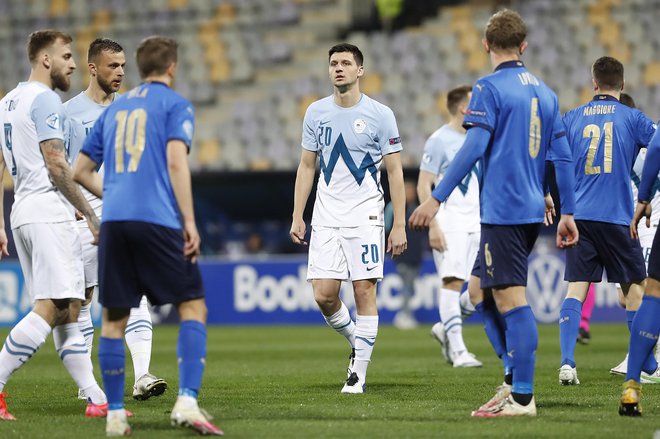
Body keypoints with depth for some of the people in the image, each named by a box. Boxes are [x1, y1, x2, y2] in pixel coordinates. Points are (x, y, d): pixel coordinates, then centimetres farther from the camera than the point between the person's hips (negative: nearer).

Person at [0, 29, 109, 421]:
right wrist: (90, 214, -9)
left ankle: (97, 399, 6)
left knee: (69, 311, 8)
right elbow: (56, 165, -14)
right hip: (49, 212, -10)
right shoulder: (45, 99, -8)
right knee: (50, 308, -15)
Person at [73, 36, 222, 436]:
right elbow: (176, 161, -9)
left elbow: (81, 172, 21)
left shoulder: (114, 109, 21)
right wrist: (190, 222, -10)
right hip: (158, 220, -5)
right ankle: (187, 401, -15)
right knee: (193, 306, 2)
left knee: (114, 319, 9)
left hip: (113, 222, 5)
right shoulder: (175, 105, 6)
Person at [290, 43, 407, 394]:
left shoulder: (379, 115, -3)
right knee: (324, 294, -4)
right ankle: (356, 341, 23)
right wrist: (297, 217, 8)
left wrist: (399, 225, -6)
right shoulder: (316, 113, 8)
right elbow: (306, 167, 14)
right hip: (326, 217, 3)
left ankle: (358, 373, 0)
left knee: (364, 291, -6)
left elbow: (395, 172, -1)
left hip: (364, 216, -3)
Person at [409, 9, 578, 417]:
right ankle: (517, 379, 13)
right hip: (533, 211, 8)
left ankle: (522, 398, -8)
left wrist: (437, 199, -15)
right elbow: (562, 157, 13)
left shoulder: (490, 88, -7)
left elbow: (473, 149, -16)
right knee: (481, 289, 17)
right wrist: (567, 213, 17)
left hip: (502, 211, -8)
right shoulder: (545, 92, 13)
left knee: (512, 299, -7)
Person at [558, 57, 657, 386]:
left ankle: (567, 362, -16)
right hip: (617, 217, -2)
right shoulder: (632, 118, 1)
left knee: (575, 288, -1)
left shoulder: (572, 118, 8)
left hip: (579, 215, 2)